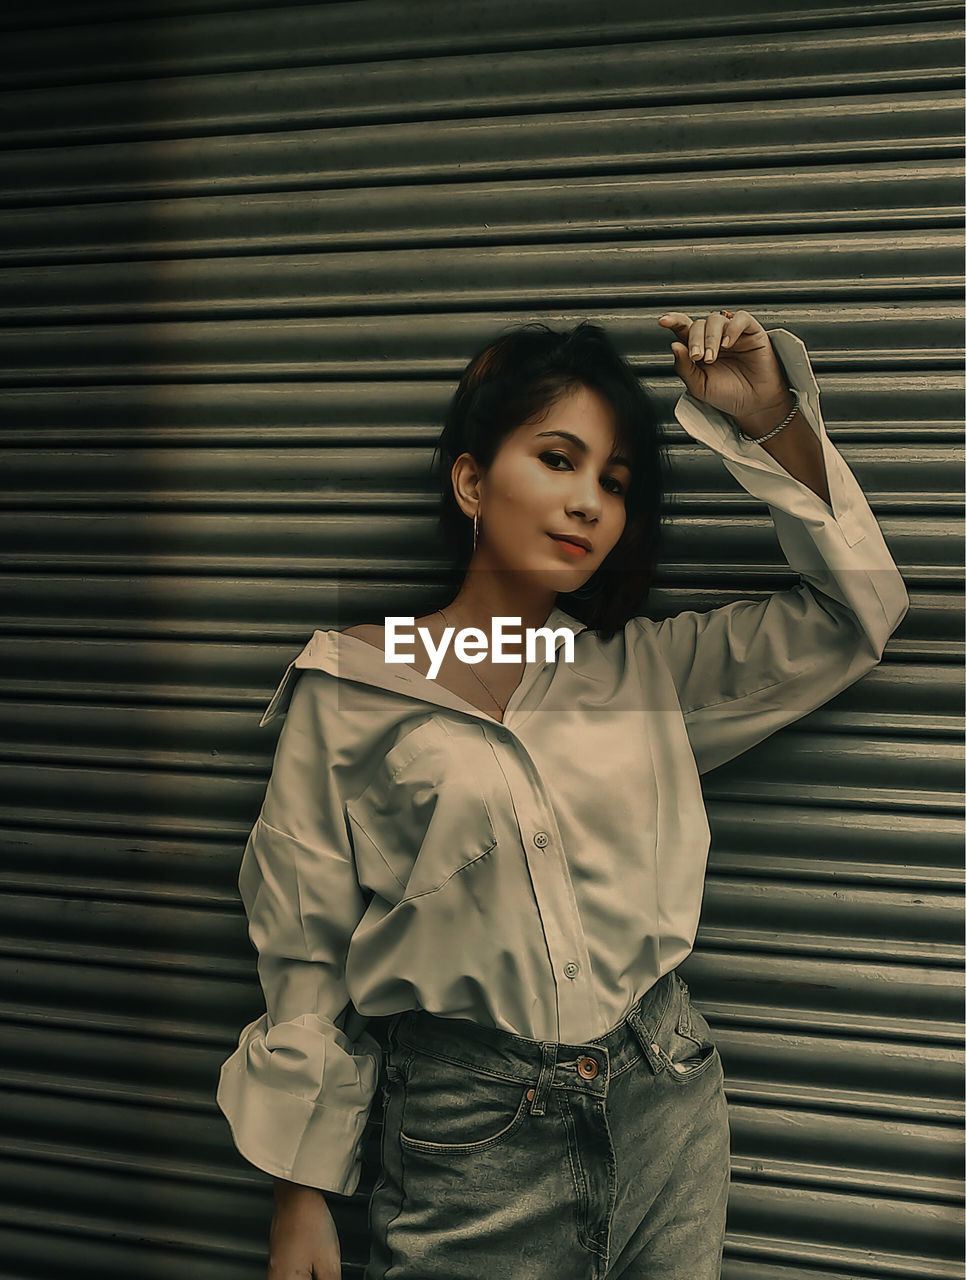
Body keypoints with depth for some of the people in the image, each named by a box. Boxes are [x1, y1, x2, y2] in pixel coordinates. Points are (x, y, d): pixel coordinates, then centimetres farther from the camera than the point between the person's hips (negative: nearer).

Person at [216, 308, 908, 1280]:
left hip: (665, 1116, 3)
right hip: (468, 1132, -3)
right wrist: (301, 1199, 1)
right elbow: (304, 950, -2)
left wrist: (772, 420, -6)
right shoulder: (349, 695, -5)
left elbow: (857, 612, 4)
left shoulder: (644, 671, 4)